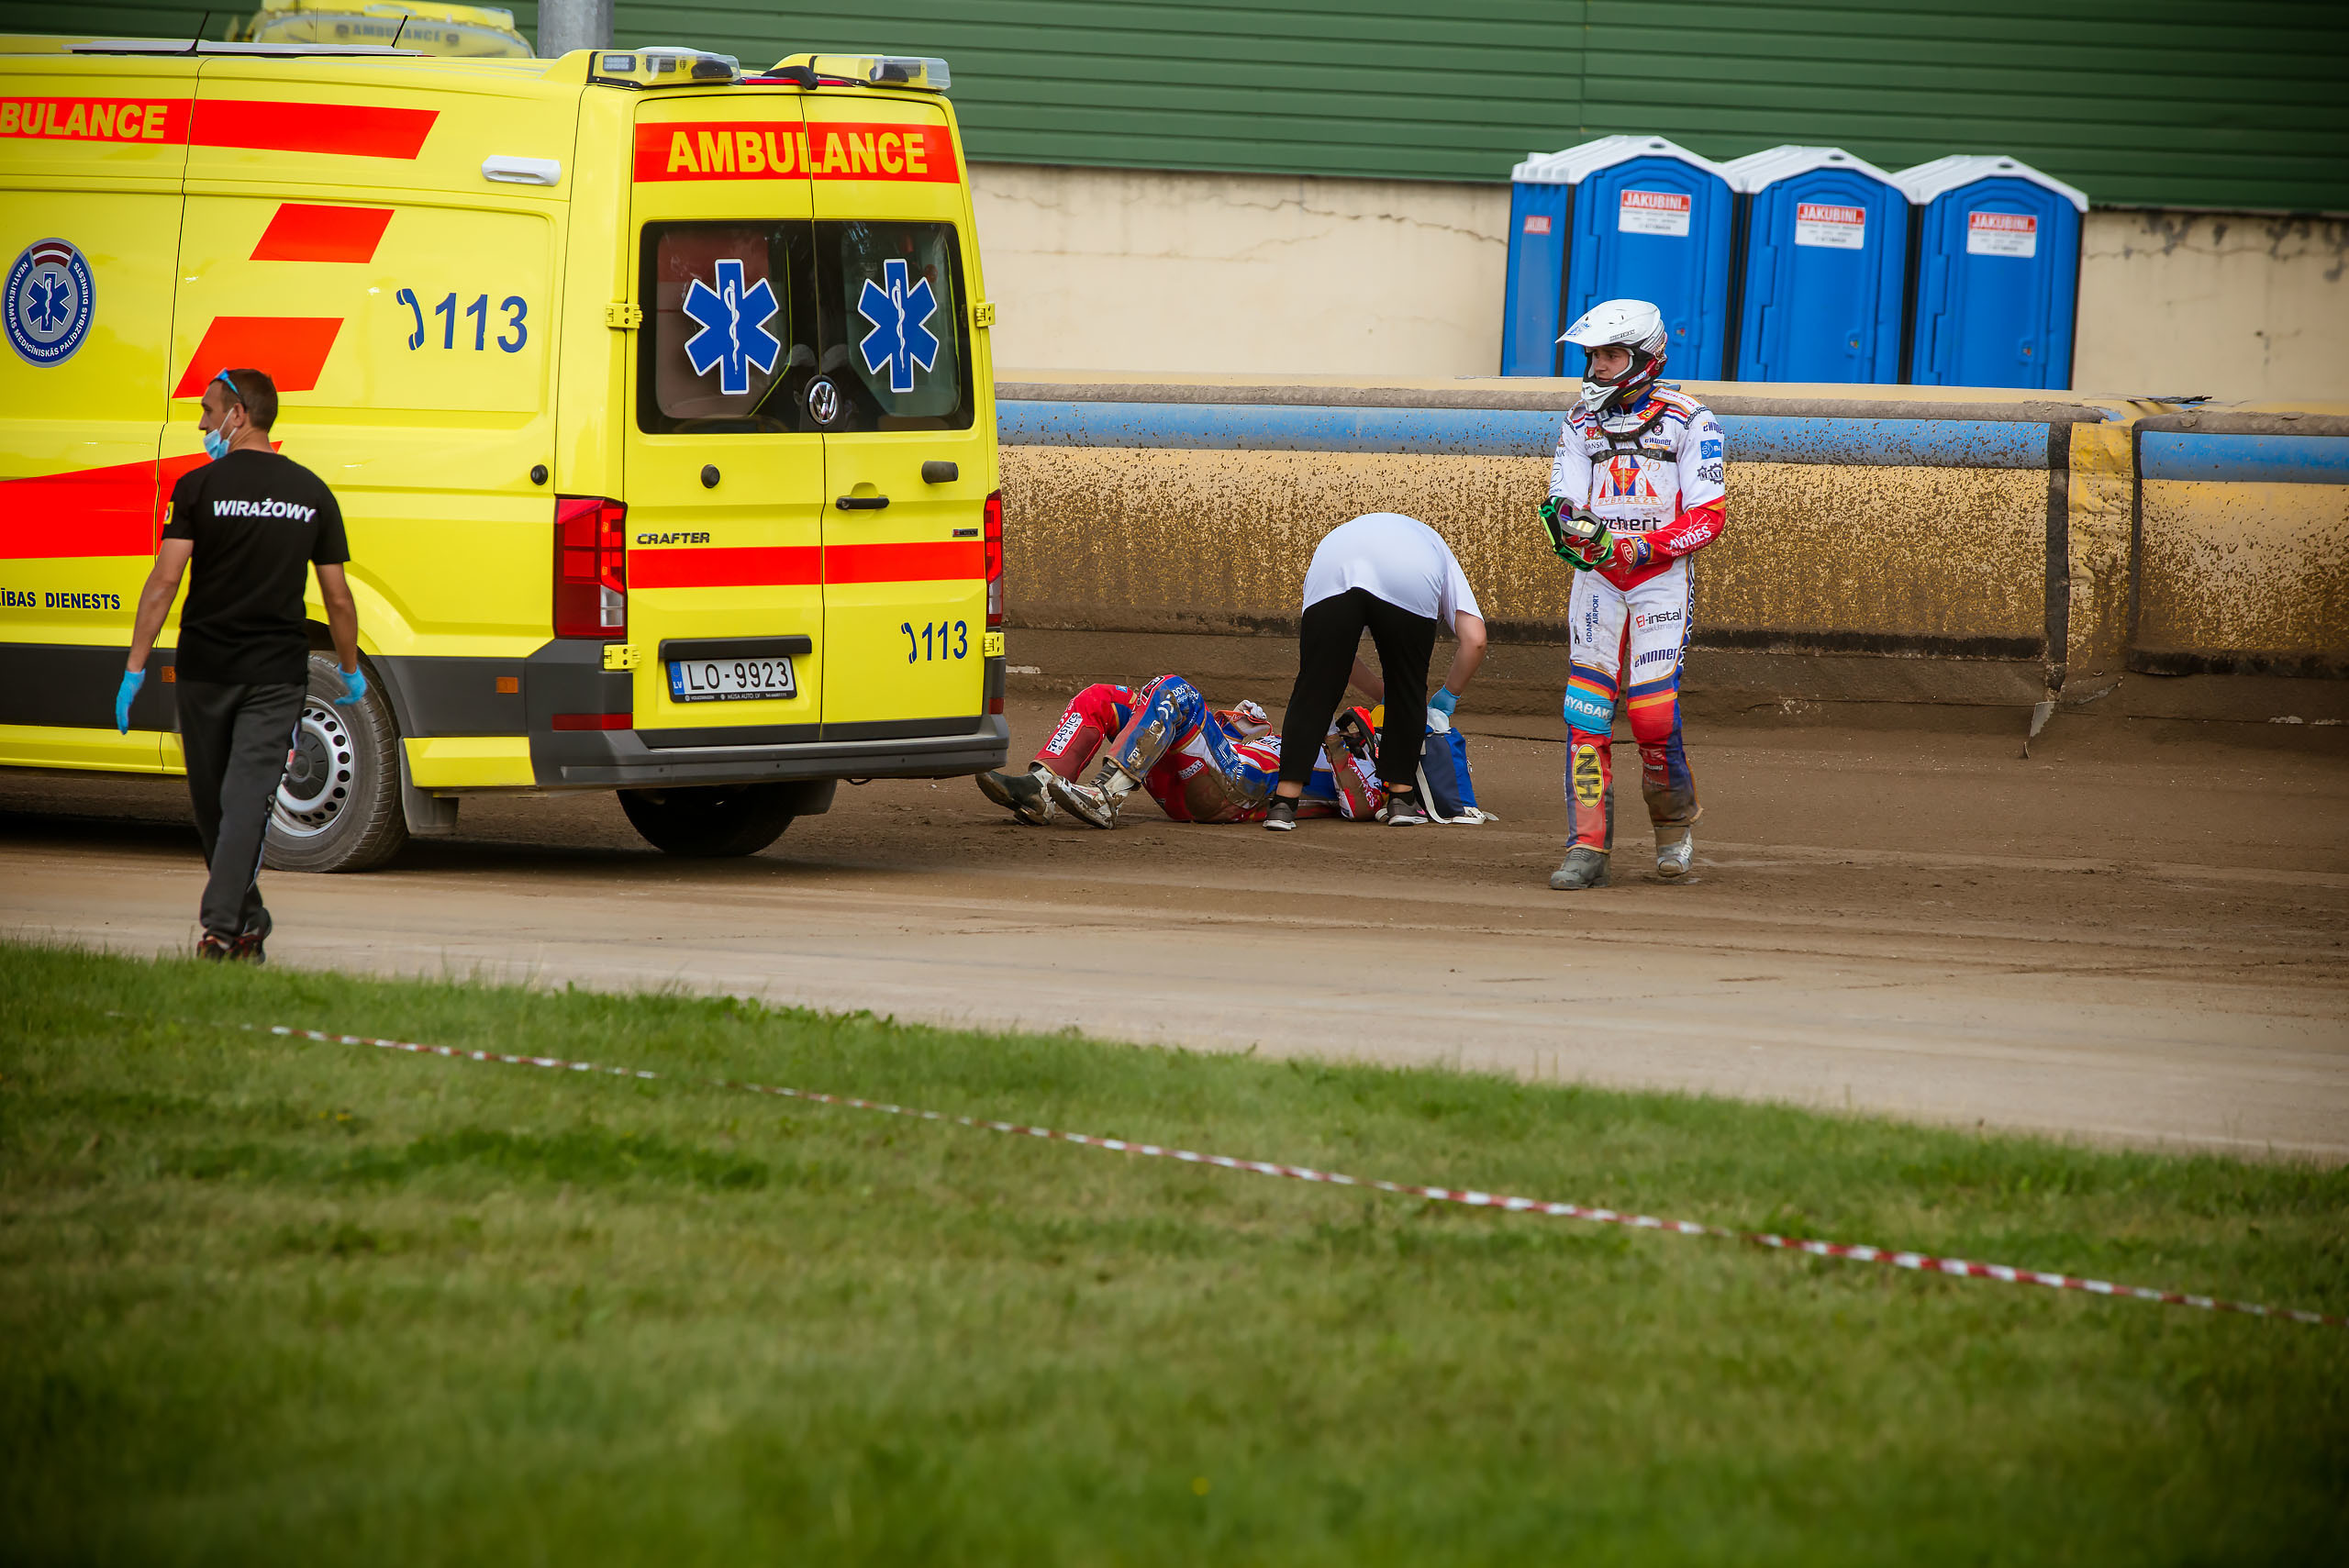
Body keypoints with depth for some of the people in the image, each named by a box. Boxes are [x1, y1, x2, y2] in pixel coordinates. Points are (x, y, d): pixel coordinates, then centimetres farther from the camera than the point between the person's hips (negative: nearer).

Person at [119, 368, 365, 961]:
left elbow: (164, 582, -11)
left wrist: (134, 668, -9)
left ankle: (246, 918, 24)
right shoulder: (312, 493, 4)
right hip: (278, 669, 1)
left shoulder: (200, 487, -6)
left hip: (205, 667, -1)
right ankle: (225, 925, -16)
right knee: (248, 797, -3)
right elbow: (338, 599, 6)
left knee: (211, 801, 14)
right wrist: (351, 671, 20)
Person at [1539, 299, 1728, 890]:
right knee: (1586, 712, -6)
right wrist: (1567, 522, -23)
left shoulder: (1689, 421, -3)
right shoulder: (1582, 422, 11)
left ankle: (1675, 821, 16)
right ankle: (1588, 849, -5)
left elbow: (1709, 515, -7)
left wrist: (1642, 548, -18)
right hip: (1597, 576, 4)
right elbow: (1565, 501, 2)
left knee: (1653, 713, -12)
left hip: (1661, 577, -4)